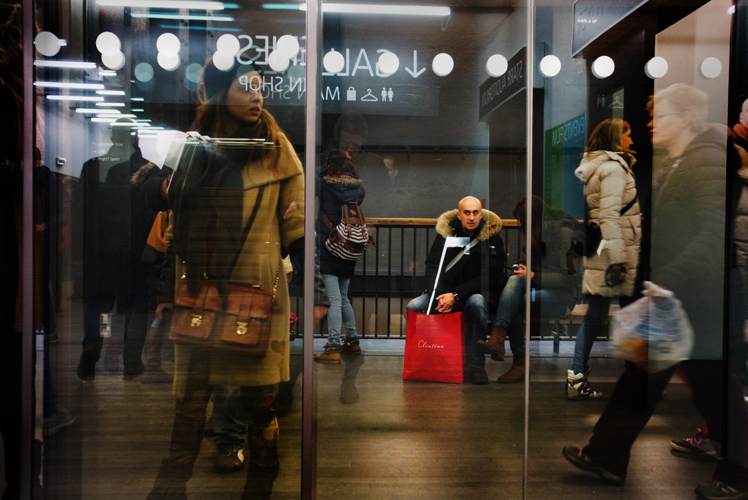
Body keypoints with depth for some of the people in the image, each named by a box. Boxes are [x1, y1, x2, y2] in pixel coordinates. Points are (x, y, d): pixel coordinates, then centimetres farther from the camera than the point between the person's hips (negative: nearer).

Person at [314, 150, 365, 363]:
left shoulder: (324, 184, -7)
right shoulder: (358, 187, 5)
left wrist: (325, 164, 20)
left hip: (328, 248, -5)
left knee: (334, 300, -8)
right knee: (343, 297, 18)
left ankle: (333, 348, -8)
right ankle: (352, 341, 26)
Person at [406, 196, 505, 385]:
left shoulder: (492, 237, -4)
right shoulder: (445, 232, 4)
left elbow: (489, 277, -10)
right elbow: (432, 266, 2)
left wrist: (456, 295, -20)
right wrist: (440, 295, -17)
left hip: (477, 293, -3)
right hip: (444, 291, 3)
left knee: (476, 303, -38)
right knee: (413, 306, -21)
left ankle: (476, 364, -24)